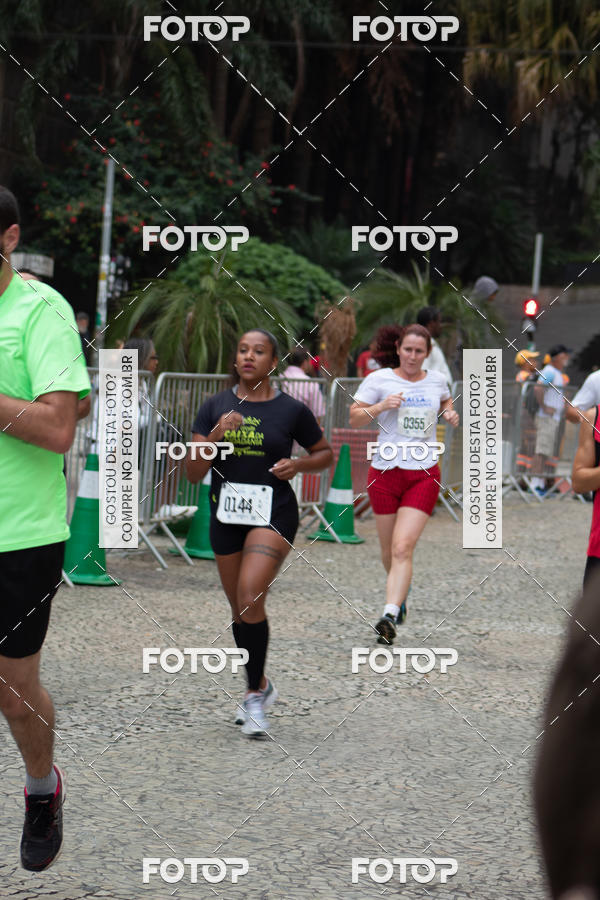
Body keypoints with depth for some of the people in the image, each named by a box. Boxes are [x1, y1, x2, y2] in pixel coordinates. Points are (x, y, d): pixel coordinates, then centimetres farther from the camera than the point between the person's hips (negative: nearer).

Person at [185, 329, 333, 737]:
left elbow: (326, 453, 12)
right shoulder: (216, 407, 3)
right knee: (239, 609, 14)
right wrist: (215, 436, -16)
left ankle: (255, 696, -10)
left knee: (250, 598, -22)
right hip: (226, 515, 4)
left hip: (273, 515, -4)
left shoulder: (291, 409, -2)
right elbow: (193, 472, 0)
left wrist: (297, 465, -8)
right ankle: (261, 687, 35)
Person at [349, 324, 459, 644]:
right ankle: (401, 594, 41)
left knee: (403, 548, -14)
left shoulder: (436, 380, 8)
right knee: (389, 550, 10)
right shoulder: (380, 379, -1)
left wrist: (450, 413, 8)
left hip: (424, 475, 0)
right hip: (385, 472, 0)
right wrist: (381, 406, -18)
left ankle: (390, 616, -22)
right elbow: (354, 418, -1)